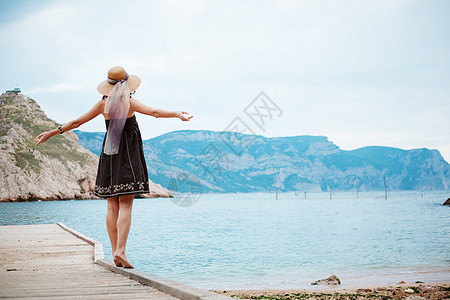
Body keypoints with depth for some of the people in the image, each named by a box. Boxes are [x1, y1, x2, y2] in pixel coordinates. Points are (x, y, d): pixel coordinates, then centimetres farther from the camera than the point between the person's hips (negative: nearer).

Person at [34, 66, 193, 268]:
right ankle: (120, 250, -15)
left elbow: (77, 122, 10)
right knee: (126, 205, -6)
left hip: (109, 156, 4)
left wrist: (52, 133, 20)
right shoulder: (129, 103, -7)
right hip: (128, 156, -4)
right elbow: (154, 112, -21)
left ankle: (115, 252, 8)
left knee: (112, 206, 6)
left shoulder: (103, 104, 4)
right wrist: (177, 114, -20)